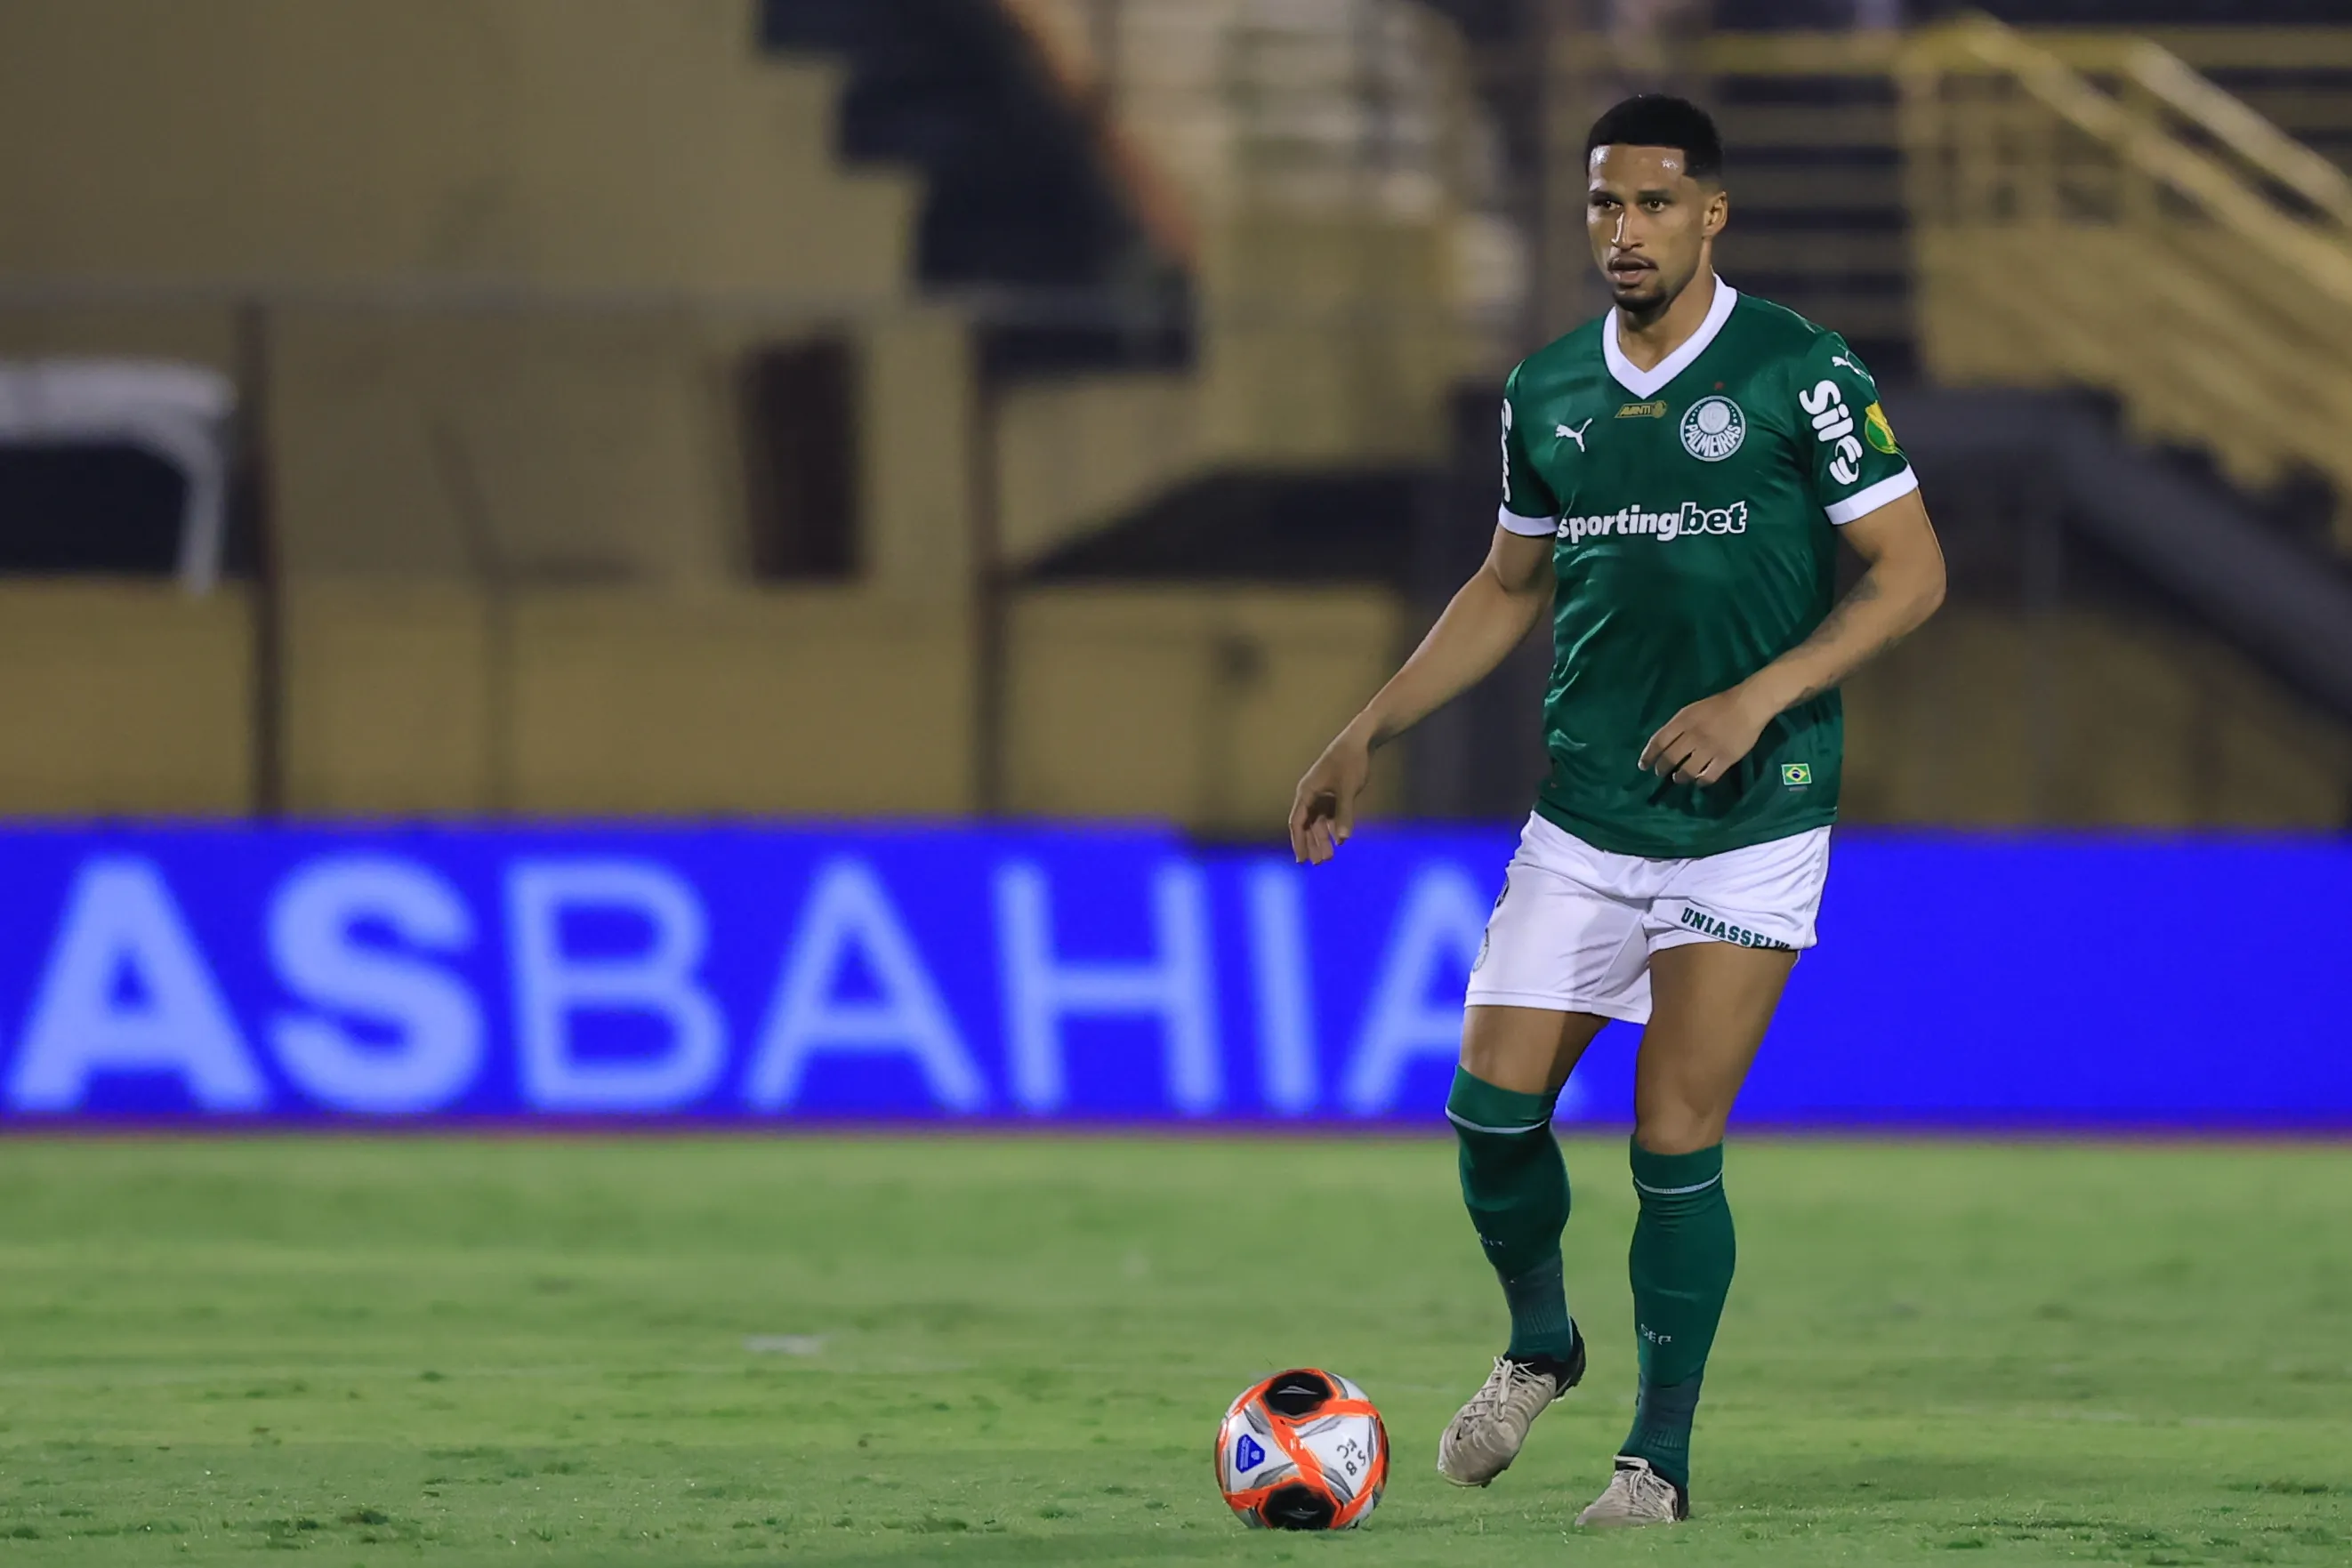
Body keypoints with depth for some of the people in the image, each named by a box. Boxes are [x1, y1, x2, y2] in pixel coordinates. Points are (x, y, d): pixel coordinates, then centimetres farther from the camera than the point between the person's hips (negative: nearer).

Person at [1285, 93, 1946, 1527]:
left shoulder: (1801, 374, -8)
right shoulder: (1548, 395, 8)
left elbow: (1911, 571, -7)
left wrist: (1759, 696, -18)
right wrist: (1372, 734, 15)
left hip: (1746, 827, -4)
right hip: (1583, 818, 4)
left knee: (1675, 1143, -8)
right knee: (1492, 1108, -4)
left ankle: (1661, 1459, 6)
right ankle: (1538, 1345, 25)